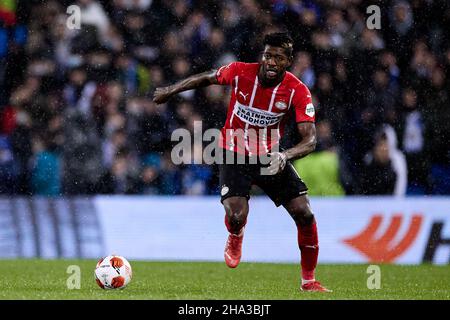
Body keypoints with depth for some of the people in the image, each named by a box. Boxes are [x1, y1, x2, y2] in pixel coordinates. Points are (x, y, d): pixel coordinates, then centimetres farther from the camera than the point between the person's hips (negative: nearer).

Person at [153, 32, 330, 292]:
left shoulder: (298, 91, -18)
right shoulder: (240, 72, -16)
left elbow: (310, 140, -24)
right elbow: (207, 78, 6)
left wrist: (284, 156, -43)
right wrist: (171, 90, 14)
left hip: (272, 158, 1)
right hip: (235, 156, -1)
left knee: (305, 214, -11)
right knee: (237, 217, -23)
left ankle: (309, 280, 9)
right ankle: (235, 238, 19)